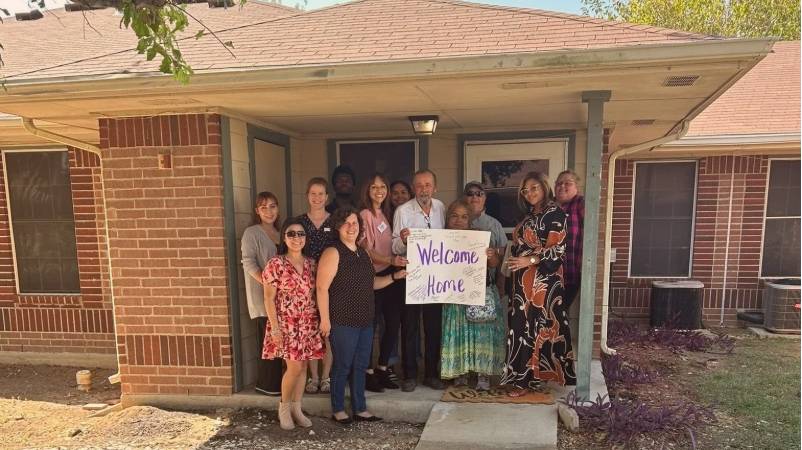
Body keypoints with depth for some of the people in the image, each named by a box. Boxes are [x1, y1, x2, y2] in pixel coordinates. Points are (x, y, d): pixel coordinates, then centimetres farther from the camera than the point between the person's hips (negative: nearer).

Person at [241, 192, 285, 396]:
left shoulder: (280, 234, 15)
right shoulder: (252, 233, -4)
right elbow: (248, 263, -13)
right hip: (262, 296, -6)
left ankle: (276, 382, 19)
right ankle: (267, 384, 8)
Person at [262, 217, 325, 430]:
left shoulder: (311, 263, 6)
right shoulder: (276, 264, -8)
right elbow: (268, 298, -8)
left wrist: (322, 320, 7)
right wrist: (275, 327, -13)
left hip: (309, 324, 5)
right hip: (286, 324, -5)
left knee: (303, 366, 9)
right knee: (294, 367, -6)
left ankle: (296, 408, 24)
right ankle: (284, 407, 18)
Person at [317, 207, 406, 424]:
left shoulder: (362, 253, 13)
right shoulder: (333, 253, -11)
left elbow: (371, 283, 21)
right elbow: (322, 288, -15)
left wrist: (395, 276, 9)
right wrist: (325, 319, -18)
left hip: (365, 321, 7)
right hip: (343, 322, -7)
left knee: (360, 366, 14)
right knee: (342, 366, 4)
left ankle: (360, 409, 26)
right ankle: (338, 410, 21)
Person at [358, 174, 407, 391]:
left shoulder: (386, 214, 14)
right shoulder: (365, 214, -8)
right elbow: (366, 251, -15)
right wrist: (391, 260, -26)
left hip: (391, 275, 7)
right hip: (374, 276, -7)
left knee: (394, 323, 9)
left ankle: (382, 370, 25)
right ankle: (368, 373, 15)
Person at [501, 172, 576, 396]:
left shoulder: (554, 214, -8)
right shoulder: (529, 216, 16)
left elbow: (557, 249, -14)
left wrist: (530, 261, -19)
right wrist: (515, 264, 12)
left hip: (543, 279, -8)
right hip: (524, 280, 8)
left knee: (534, 325, -6)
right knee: (522, 325, 8)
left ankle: (526, 379, 0)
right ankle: (524, 375, 16)